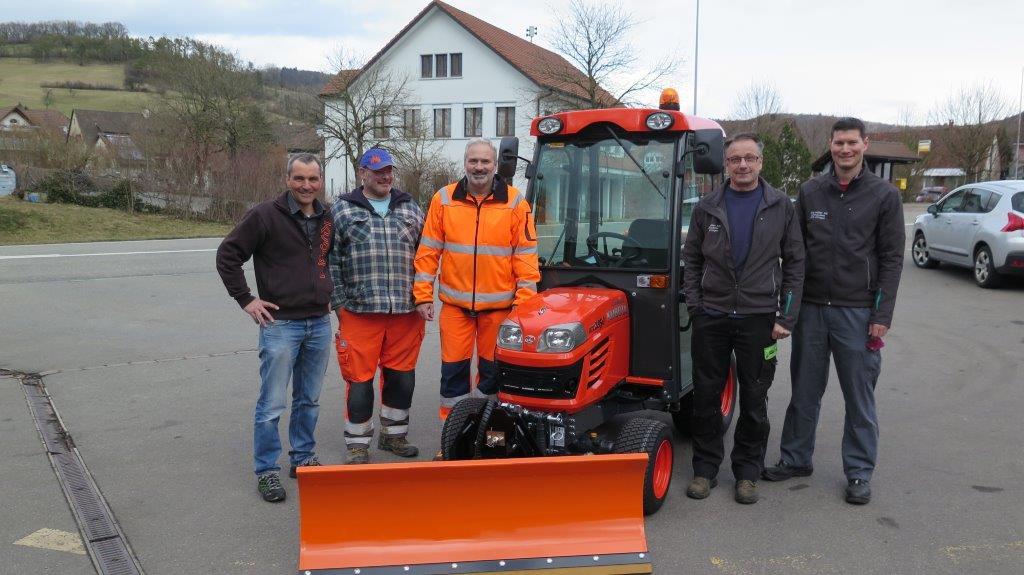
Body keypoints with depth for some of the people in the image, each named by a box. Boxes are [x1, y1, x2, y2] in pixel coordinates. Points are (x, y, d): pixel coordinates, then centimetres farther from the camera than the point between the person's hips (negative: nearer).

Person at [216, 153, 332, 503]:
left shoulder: (327, 219, 9)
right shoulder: (266, 215, -9)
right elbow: (227, 254, -6)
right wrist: (245, 299, -9)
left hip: (319, 323, 6)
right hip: (280, 323, -5)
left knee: (309, 400, 15)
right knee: (273, 404, -1)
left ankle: (303, 457, 29)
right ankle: (267, 471, 11)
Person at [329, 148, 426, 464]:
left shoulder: (411, 209, 13)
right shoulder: (342, 210, 4)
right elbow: (331, 260, 2)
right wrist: (339, 302, -3)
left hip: (406, 311, 3)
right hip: (360, 311, -3)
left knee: (401, 376, 12)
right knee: (359, 378, 1)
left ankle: (393, 434, 30)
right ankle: (358, 444, 16)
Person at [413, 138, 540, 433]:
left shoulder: (515, 202, -1)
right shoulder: (444, 199, 2)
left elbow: (526, 255, -2)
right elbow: (428, 251, 4)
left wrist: (525, 302, -7)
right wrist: (422, 295, 1)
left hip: (499, 305, -1)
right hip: (455, 303, 1)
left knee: (492, 370, 10)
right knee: (453, 368, 5)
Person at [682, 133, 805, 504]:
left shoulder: (780, 207, 0)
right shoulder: (707, 208, 3)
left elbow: (794, 264, 2)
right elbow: (691, 260, 8)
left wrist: (786, 317, -4)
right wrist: (695, 304, -2)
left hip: (758, 318, -1)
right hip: (712, 317, 1)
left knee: (754, 400, 8)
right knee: (706, 395, 8)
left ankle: (747, 471, 22)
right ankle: (706, 467, 21)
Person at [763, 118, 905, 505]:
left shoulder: (884, 195, -2)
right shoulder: (810, 192, 5)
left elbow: (892, 258, -3)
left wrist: (883, 315, -8)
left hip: (857, 312, -3)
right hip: (811, 309, 3)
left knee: (859, 396, 6)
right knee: (804, 390, 13)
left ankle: (859, 472, 19)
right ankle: (796, 459, 27)